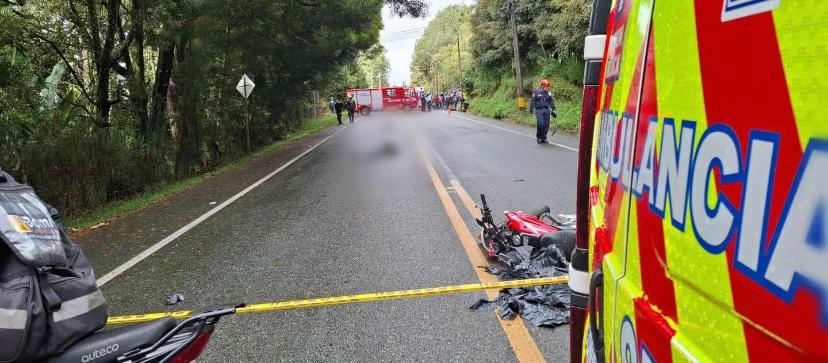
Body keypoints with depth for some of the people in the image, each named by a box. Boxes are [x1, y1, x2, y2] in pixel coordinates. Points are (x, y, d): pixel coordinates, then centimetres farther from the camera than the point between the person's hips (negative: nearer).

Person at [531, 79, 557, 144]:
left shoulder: (548, 94, 12)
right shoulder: (536, 93, 0)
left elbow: (551, 102, 17)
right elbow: (533, 102, 1)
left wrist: (553, 110, 11)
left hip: (546, 110, 4)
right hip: (539, 110, -4)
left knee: (546, 125, 0)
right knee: (541, 124, -15)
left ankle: (544, 138, 12)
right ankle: (539, 137, 4)